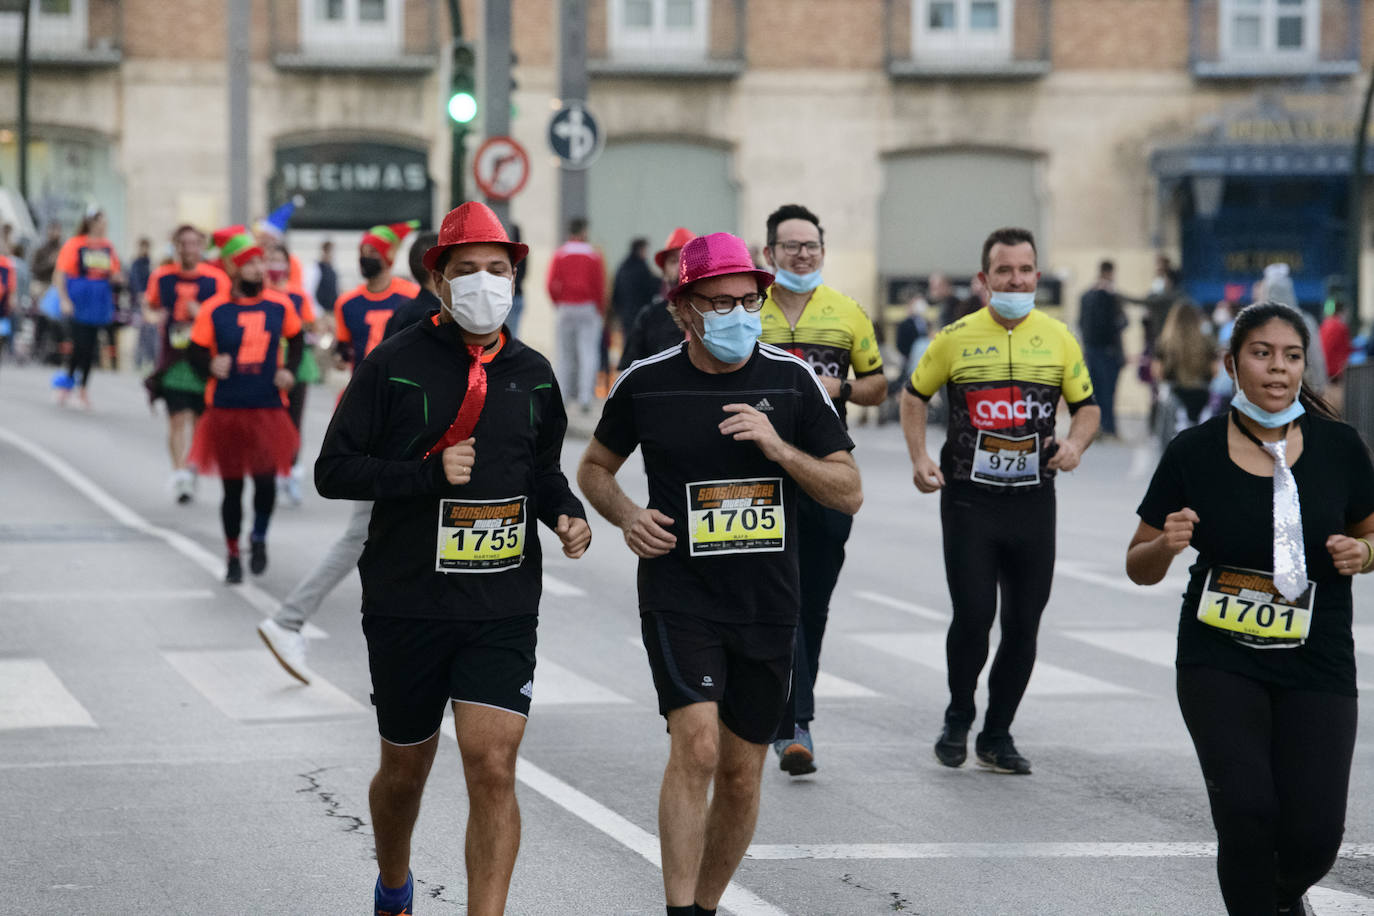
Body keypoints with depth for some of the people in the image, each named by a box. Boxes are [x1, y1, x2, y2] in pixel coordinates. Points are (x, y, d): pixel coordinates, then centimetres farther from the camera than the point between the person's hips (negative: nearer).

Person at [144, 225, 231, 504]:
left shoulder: (216, 278, -1)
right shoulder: (161, 277, 4)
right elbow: (149, 306, 18)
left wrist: (202, 314, -17)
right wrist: (154, 318, -5)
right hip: (173, 358, 0)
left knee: (200, 418, 9)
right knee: (177, 417, -10)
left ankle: (192, 469, 27)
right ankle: (179, 472, -14)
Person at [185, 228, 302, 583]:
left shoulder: (280, 305, 2)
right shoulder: (213, 310, -4)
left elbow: (296, 340, 18)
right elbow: (196, 353, 0)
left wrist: (289, 370, 2)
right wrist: (211, 366, -21)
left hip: (268, 409, 1)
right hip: (226, 409, -1)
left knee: (265, 477, -12)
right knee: (232, 485, 7)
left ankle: (259, 537, 18)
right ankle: (232, 554, 24)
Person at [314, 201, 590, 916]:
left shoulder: (532, 373, 7)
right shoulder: (394, 366, -6)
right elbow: (334, 470, -7)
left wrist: (566, 515, 1)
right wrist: (428, 473, -19)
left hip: (503, 608, 2)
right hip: (407, 606, -1)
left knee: (493, 769, -12)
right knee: (405, 769, 15)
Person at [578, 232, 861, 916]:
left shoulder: (792, 380, 1)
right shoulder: (646, 383, -2)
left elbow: (849, 492, 1)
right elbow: (594, 467, 15)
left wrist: (779, 448, -15)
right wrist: (627, 516, -6)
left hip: (768, 605, 3)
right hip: (678, 597, -3)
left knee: (741, 775, 9)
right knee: (697, 746, -22)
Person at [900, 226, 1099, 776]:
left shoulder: (1058, 339, 5)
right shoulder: (956, 338, 0)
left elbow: (1087, 405, 12)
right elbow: (915, 395, 12)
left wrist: (1076, 442, -9)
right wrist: (920, 459, 0)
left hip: (1033, 500, 2)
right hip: (968, 499, -2)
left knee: (1023, 624, 4)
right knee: (972, 615, -9)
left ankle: (997, 736, 17)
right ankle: (958, 720, 15)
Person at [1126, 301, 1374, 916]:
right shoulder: (1194, 452, -3)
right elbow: (1138, 567, 5)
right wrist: (1165, 546, -17)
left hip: (1316, 664, 1)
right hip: (1220, 662, -1)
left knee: (1314, 833, -6)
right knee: (1246, 810, -19)